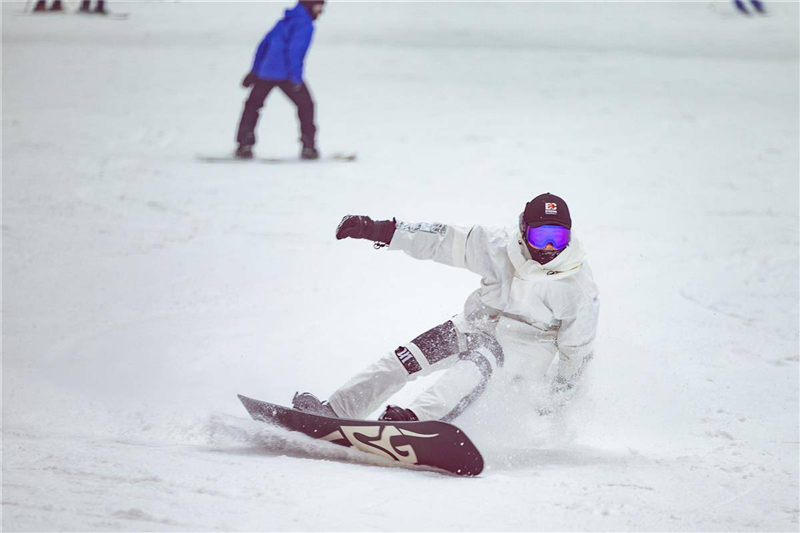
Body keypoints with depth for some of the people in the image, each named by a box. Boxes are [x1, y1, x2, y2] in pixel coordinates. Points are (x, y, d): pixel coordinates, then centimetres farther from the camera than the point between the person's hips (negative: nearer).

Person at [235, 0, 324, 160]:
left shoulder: (285, 21, 17)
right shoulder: (305, 25, -7)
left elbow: (265, 43, 18)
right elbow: (295, 51, -20)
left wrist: (255, 70, 21)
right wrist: (296, 78, -23)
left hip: (265, 71, 6)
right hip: (285, 74, -6)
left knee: (252, 105, 17)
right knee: (305, 105, 8)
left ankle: (244, 144, 8)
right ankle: (308, 146, 4)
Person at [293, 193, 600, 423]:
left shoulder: (577, 284, -16)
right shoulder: (501, 247, -12)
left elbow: (577, 347, -6)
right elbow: (445, 240, -12)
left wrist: (560, 396, -5)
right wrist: (380, 231, -19)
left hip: (525, 349, -4)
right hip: (480, 324, 4)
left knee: (478, 360, -36)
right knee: (410, 358, -12)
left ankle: (419, 419, -53)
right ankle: (335, 411, -10)